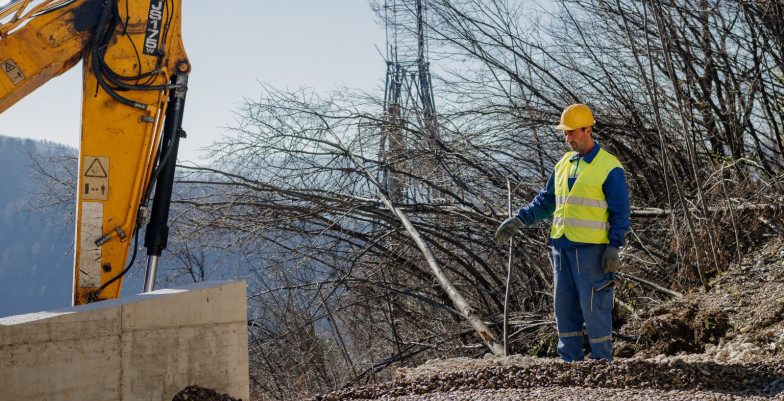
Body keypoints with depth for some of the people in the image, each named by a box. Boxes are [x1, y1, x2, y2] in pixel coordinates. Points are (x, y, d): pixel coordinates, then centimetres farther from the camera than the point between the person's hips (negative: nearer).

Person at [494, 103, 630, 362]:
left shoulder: (609, 167, -6)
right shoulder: (563, 164, 14)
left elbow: (620, 212, -6)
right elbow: (546, 201, 19)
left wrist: (614, 247, -14)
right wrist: (519, 220, 7)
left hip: (591, 250, -7)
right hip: (562, 246, 7)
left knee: (594, 308, -3)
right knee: (564, 306, 10)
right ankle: (570, 361, 19)